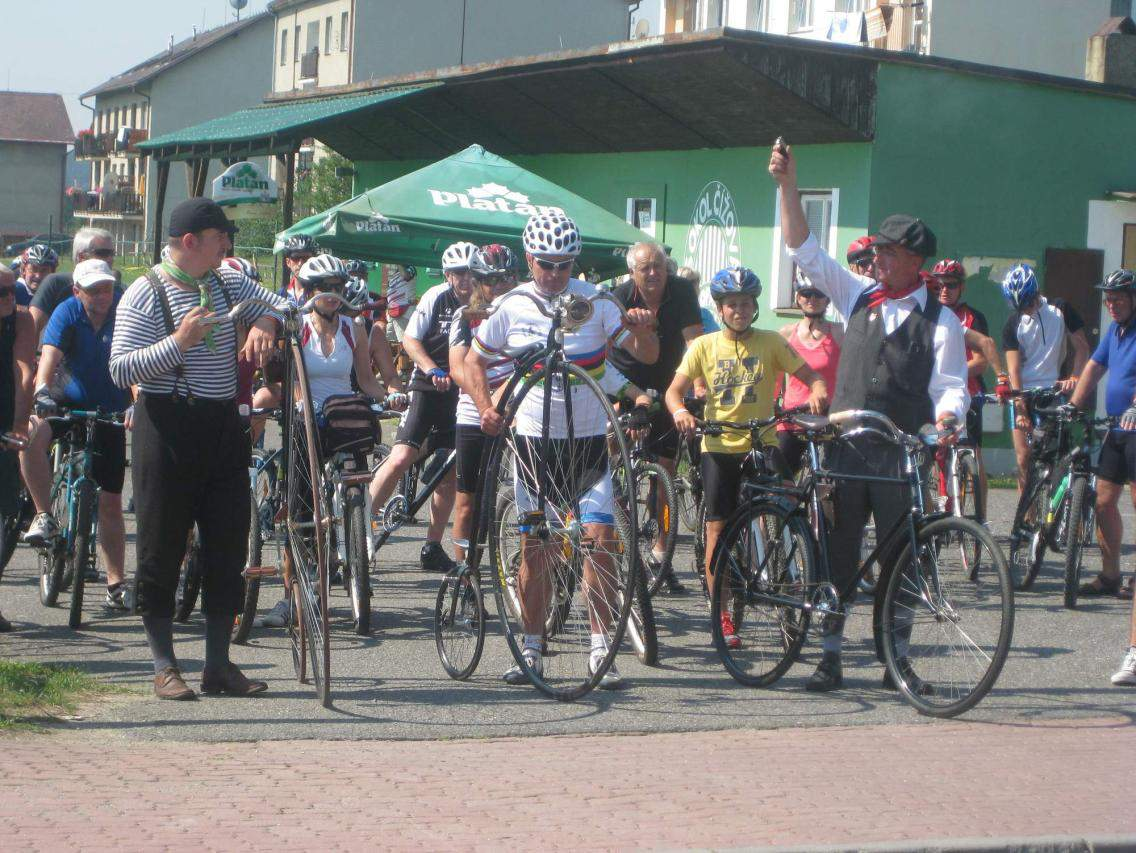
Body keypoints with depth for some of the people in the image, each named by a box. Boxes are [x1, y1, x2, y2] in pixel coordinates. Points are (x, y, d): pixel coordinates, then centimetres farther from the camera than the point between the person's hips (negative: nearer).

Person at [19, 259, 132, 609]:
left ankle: (116, 585, 11)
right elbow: (50, 355, -26)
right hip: (72, 401, 0)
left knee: (110, 502, 3)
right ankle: (44, 516, -18)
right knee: (31, 434, -33)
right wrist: (41, 391, -45)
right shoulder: (67, 313, -13)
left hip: (111, 410, 0)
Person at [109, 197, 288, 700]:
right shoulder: (145, 294, -6)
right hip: (168, 429, -6)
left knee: (228, 547, 6)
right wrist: (178, 342, -23)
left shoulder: (229, 285, 11)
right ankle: (164, 668, 10)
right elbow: (121, 370, -12)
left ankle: (219, 665, 14)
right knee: (162, 549, 1)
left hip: (224, 427, 6)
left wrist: (266, 322, -6)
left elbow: (287, 305, 16)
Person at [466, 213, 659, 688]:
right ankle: (531, 650, 13)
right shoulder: (511, 308, -1)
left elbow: (647, 355, -5)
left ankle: (600, 649, -2)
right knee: (535, 549, 3)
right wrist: (486, 408, -8)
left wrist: (643, 328, -27)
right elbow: (474, 362, 9)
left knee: (600, 541, -10)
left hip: (589, 440, 0)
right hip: (534, 441, 1)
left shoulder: (595, 301, -3)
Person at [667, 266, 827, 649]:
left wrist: (818, 391, -25)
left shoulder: (771, 342, 3)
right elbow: (674, 390, -2)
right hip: (719, 446, 0)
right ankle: (721, 614, 9)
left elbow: (809, 375, -2)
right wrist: (679, 411, -25)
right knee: (718, 529, 1)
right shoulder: (704, 346, 3)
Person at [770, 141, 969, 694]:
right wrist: (788, 183, -2)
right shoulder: (857, 296, 9)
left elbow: (950, 385, -3)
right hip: (845, 448, 3)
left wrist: (946, 418, -25)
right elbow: (803, 250, 6)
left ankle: (896, 658, 12)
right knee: (837, 553, 4)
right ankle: (830, 657, 11)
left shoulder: (940, 321, 0)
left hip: (902, 454, -3)